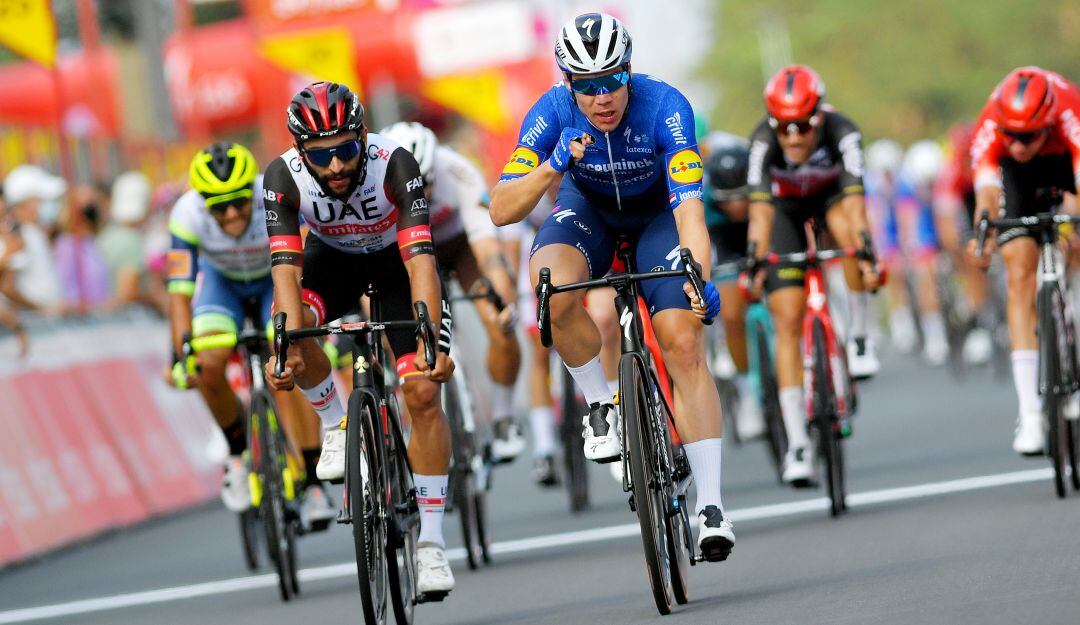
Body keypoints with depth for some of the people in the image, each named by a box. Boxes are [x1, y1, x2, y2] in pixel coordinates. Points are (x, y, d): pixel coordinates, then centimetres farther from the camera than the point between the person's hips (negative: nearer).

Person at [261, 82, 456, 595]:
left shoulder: (395, 165, -36)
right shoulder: (284, 177, -31)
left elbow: (421, 260, -43)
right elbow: (285, 267, -36)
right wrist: (287, 347, -51)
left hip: (397, 258, -1)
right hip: (333, 258, 1)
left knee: (424, 393, -14)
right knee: (288, 322, -32)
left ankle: (431, 543, -5)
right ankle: (336, 426, -4)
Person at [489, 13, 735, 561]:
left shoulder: (664, 107, -32)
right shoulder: (553, 113, -27)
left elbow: (689, 207, -38)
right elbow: (501, 210, -27)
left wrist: (700, 279, -53)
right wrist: (554, 165, -44)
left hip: (658, 213, -1)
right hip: (588, 208, 1)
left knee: (684, 345, -18)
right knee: (553, 289, -34)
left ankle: (710, 506, -15)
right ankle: (600, 404, -10)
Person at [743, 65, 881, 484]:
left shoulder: (841, 133, -35)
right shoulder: (763, 142, -34)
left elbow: (853, 201, -45)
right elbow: (760, 210, -41)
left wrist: (866, 256, -57)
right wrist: (755, 265, -53)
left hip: (831, 195, 0)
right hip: (786, 206, 0)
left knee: (847, 230, -37)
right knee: (787, 320, -11)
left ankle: (860, 336, -15)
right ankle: (797, 443, -9)